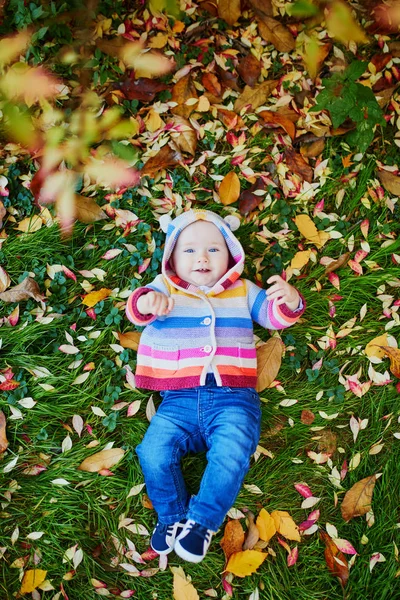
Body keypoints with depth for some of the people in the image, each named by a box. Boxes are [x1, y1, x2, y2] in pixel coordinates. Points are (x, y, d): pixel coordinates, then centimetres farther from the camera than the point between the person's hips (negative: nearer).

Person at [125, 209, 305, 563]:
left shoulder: (242, 292, 17)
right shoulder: (164, 289, 13)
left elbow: (273, 315, 10)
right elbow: (137, 309, -6)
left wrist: (289, 301, -16)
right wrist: (145, 302, -33)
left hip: (233, 399, 0)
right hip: (178, 400, 1)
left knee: (230, 457, -25)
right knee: (154, 452, -20)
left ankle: (201, 522, -4)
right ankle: (172, 516, 4)